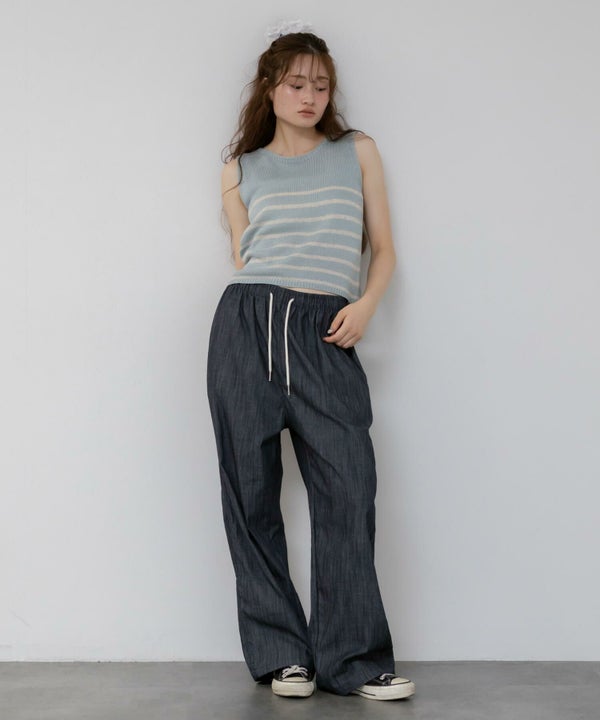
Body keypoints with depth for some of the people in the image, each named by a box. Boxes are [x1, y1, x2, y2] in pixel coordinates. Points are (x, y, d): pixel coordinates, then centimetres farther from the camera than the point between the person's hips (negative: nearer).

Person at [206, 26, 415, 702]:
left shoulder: (358, 151, 17)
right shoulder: (241, 169, 17)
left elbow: (383, 248, 14)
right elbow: (241, 258, 18)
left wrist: (365, 305, -3)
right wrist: (256, 303, 0)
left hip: (326, 334, 0)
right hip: (247, 322, 1)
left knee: (348, 488, -11)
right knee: (252, 490, -1)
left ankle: (354, 659, -3)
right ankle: (281, 653, 10)